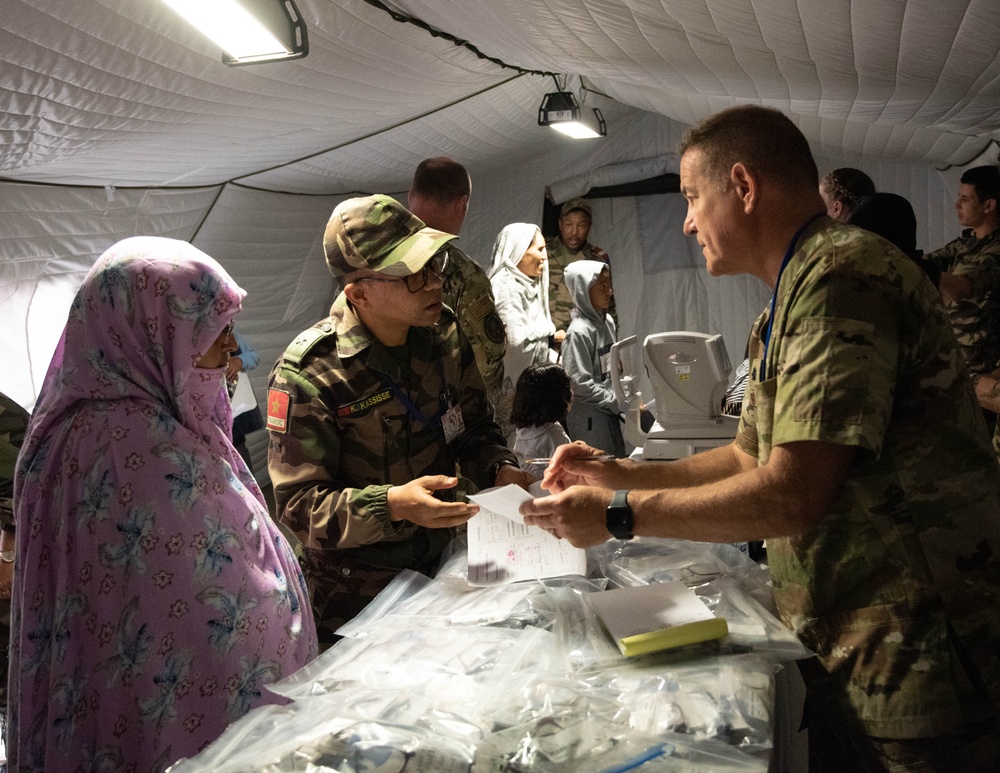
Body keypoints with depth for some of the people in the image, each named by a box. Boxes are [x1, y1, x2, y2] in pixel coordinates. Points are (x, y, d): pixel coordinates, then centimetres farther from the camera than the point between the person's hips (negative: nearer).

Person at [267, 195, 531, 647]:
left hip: (441, 566, 6)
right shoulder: (307, 375, -23)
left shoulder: (443, 332, -4)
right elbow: (299, 504, -22)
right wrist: (393, 504, -37)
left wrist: (498, 470, -13)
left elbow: (475, 427, 8)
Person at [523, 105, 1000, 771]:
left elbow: (791, 495, -26)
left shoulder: (840, 275, -20)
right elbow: (750, 458, 20)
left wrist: (617, 515, -16)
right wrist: (619, 473, 10)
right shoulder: (787, 301, 15)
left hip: (915, 661, -9)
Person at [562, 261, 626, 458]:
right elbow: (581, 385, -20)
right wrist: (620, 403, -15)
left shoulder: (608, 322, 7)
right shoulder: (579, 332, -17)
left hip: (610, 414, 8)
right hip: (588, 418, -8)